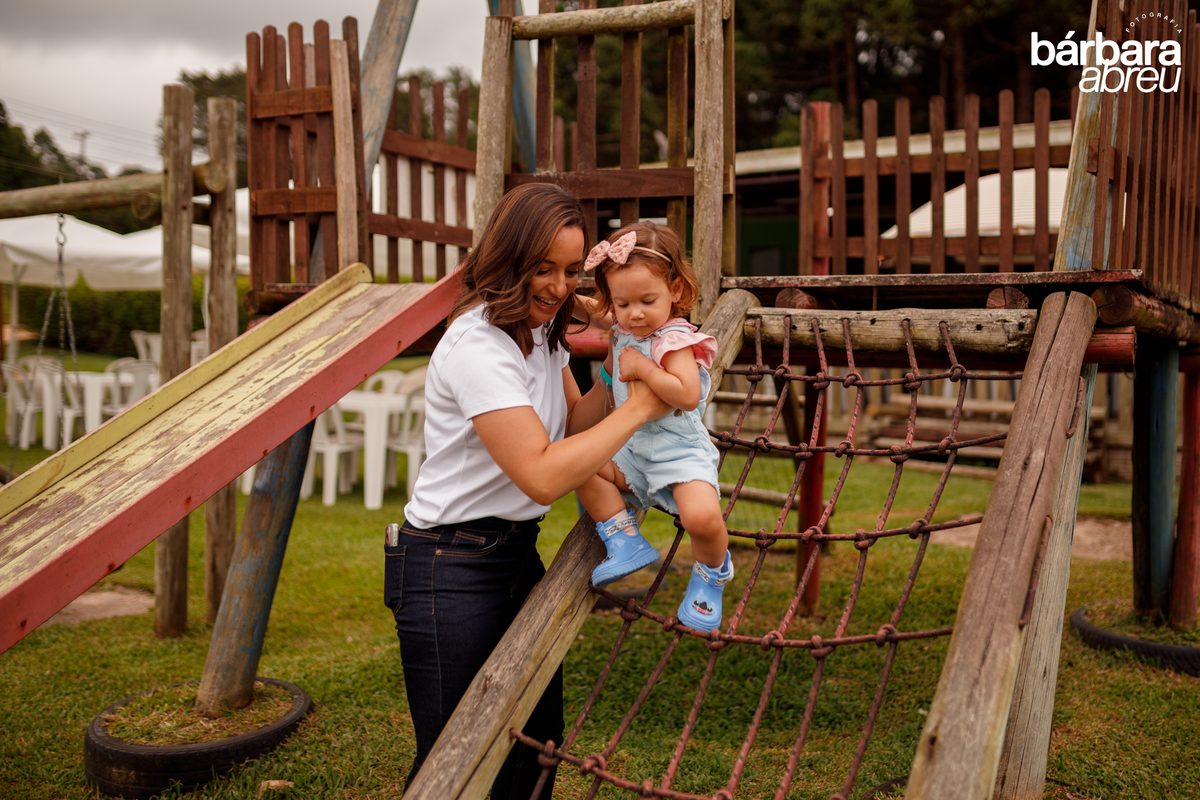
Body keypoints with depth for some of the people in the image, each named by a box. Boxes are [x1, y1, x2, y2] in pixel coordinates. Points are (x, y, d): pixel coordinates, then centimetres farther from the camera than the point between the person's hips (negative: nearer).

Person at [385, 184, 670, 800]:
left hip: (517, 553, 9)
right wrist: (637, 408, -21)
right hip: (450, 569, -9)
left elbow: (571, 423, 11)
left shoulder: (543, 330, 8)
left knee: (538, 742, 15)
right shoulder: (478, 344, -22)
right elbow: (542, 474, -28)